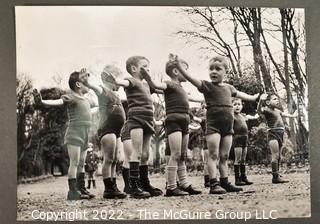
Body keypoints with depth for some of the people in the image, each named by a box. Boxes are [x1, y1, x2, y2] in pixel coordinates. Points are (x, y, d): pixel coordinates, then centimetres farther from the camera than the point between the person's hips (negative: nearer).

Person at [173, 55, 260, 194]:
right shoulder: (207, 86, -3)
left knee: (224, 156, 9)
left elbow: (240, 94, 36)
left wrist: (254, 97, 52)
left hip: (228, 126, 6)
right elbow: (190, 78, -17)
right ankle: (214, 184, -10)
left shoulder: (229, 88, 16)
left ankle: (224, 183, 15)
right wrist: (179, 65, -31)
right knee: (213, 155, -9)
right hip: (213, 124, -5)